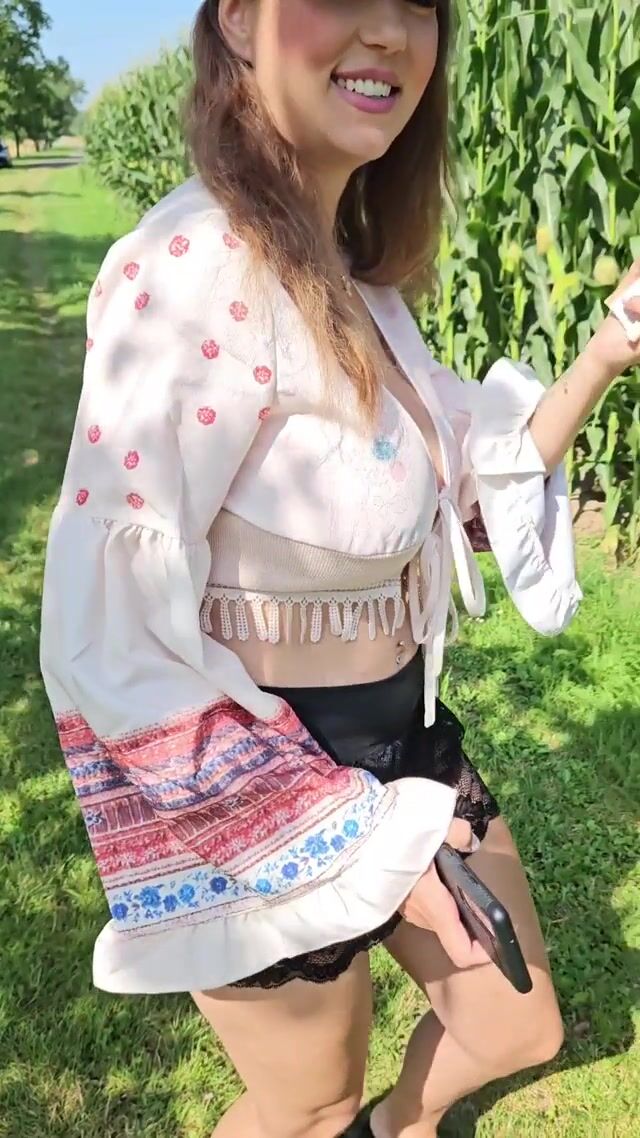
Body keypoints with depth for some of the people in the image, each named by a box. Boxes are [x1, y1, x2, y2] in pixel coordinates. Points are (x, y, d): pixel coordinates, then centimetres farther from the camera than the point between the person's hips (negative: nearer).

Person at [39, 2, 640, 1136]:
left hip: (402, 735, 8)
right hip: (262, 786, -7)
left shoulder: (354, 272, 1)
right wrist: (351, 834, -21)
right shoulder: (196, 273, -26)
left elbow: (464, 476, 11)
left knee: (520, 1027, 26)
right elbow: (107, 637, -27)